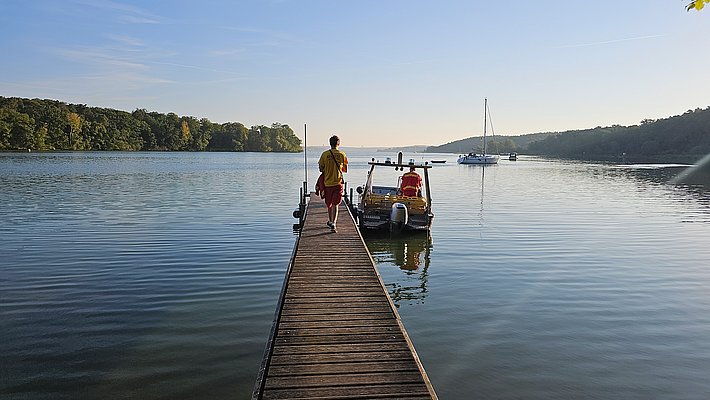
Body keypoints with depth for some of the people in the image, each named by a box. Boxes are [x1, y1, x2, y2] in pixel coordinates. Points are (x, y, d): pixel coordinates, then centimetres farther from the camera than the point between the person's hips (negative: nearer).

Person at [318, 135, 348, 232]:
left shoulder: (325, 154, -4)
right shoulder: (342, 155, -3)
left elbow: (321, 169, 1)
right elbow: (345, 170, 5)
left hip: (327, 183, 1)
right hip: (338, 183, -1)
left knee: (329, 204, 17)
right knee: (335, 204, 2)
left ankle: (331, 222, 31)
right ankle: (333, 223, -14)